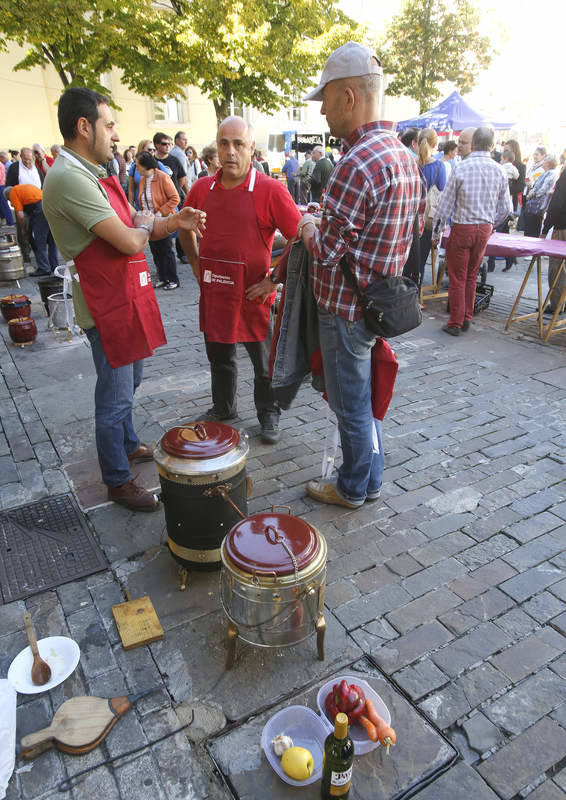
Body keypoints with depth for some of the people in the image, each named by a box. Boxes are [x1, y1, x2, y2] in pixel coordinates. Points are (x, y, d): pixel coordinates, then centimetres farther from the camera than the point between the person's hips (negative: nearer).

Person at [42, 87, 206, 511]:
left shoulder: (92, 175, 13)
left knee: (129, 380, 24)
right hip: (107, 305, -10)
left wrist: (174, 222, -5)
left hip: (127, 297, 10)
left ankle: (128, 444, 44)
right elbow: (129, 242, -26)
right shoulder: (69, 179, -21)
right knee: (115, 396, 1)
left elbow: (136, 231, 12)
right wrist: (145, 224, -3)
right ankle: (118, 480, 17)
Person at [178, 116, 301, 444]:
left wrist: (275, 281, -14)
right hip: (213, 293, 5)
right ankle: (223, 408, 40)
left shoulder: (271, 190, -13)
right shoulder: (202, 188, 2)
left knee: (264, 363, 10)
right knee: (219, 358, 20)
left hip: (253, 294, -4)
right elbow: (185, 227, 20)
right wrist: (196, 264, 11)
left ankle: (269, 415, 29)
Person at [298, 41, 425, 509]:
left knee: (351, 403, 7)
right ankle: (372, 479, 37)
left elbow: (327, 252, -23)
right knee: (365, 395, 21)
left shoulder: (356, 164, -23)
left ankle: (353, 489, 27)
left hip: (346, 307, -9)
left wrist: (306, 228, 0)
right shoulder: (404, 155, 8)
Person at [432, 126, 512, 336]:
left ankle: (455, 323, 8)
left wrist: (436, 232, 2)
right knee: (472, 275, 17)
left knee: (457, 278, 4)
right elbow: (506, 208, 6)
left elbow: (445, 204, -8)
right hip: (485, 230, 4)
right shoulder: (499, 171, 1)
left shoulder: (461, 168, -11)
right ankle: (467, 318, 24)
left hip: (462, 229, -4)